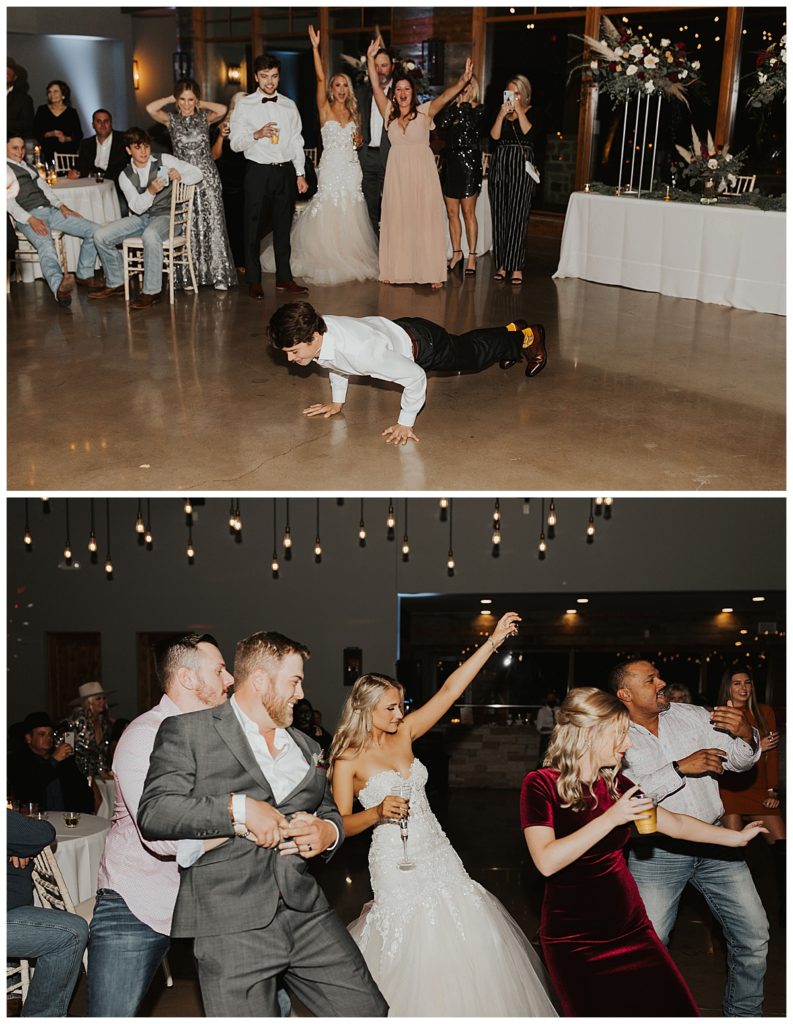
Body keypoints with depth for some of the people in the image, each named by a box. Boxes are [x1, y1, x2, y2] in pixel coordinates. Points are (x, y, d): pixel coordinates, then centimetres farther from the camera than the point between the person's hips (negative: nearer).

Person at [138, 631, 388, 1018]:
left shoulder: (306, 747, 21)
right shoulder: (187, 731, 1)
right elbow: (153, 812, -9)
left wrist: (328, 832, 4)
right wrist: (237, 808, -17)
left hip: (307, 912, 5)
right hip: (230, 924, -5)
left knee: (368, 1011, 1)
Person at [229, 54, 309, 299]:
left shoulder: (289, 105, 11)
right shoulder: (245, 105, 1)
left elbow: (296, 142, 14)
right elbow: (235, 143, -2)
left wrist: (300, 173, 7)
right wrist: (257, 134, -19)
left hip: (285, 171, 3)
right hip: (258, 171, -3)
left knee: (283, 226, 9)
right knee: (253, 227, 0)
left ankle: (284, 277, 18)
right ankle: (254, 281, 9)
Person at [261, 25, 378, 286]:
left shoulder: (353, 113, 13)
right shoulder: (325, 109, 1)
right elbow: (320, 79, -12)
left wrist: (358, 139, -1)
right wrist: (315, 47, -20)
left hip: (352, 168, 4)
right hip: (331, 167, -4)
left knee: (351, 216, 4)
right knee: (329, 216, -3)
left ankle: (351, 259, 13)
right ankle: (328, 262, 7)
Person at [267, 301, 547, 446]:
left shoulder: (360, 351, -49)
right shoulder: (316, 328, -25)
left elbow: (416, 377, -39)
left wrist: (405, 423, -30)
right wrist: (338, 401, 5)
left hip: (420, 343, -7)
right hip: (395, 329, 7)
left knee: (473, 355, 25)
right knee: (466, 342, 34)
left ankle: (527, 336, 51)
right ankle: (511, 330, 61)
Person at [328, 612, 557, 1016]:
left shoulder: (403, 733, 4)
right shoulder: (349, 759, -9)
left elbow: (451, 690, -1)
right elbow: (341, 826, -7)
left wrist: (494, 641, -5)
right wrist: (377, 813, -25)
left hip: (437, 853, 5)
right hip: (396, 864, -5)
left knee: (464, 934, 5)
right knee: (412, 948, -2)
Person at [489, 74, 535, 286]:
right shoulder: (500, 112, 13)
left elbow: (527, 131, -13)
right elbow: (494, 135, -1)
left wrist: (519, 110, -10)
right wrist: (502, 114, -10)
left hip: (522, 165, -4)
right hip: (500, 163, 4)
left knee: (517, 215, -9)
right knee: (499, 214, 2)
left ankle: (516, 266, -9)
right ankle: (501, 263, 7)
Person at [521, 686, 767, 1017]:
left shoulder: (615, 784, 5)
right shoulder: (541, 785, -13)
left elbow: (676, 824, 15)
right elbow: (547, 861, -24)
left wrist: (738, 837, 17)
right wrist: (611, 818, -24)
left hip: (630, 927, 5)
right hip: (574, 941, -5)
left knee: (675, 1009, 0)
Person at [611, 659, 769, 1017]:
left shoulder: (692, 715, 4)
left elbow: (738, 761, 8)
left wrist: (745, 735, -15)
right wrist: (681, 768, -23)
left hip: (715, 841, 4)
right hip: (656, 852, -4)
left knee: (754, 936, 7)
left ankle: (744, 1014, 29)